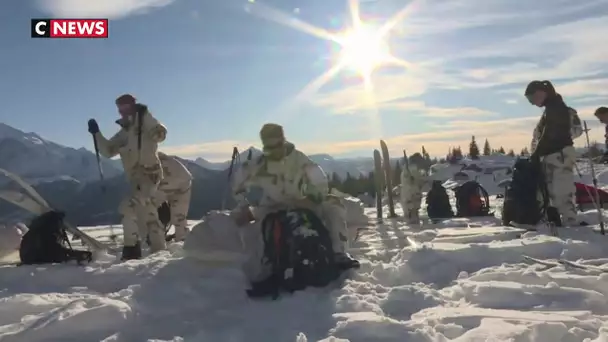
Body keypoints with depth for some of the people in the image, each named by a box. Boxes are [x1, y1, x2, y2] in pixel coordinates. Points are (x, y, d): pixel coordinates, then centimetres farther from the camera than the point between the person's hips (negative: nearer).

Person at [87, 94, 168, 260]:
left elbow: (160, 134, -25)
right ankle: (159, 249, 25)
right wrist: (96, 133, 3)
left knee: (128, 207, -20)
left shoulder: (144, 125, -6)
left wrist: (145, 115, -29)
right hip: (136, 178, 9)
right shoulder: (123, 134, 15)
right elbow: (108, 151, 12)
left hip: (149, 174, -9)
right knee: (148, 215, 15)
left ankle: (132, 247, -12)